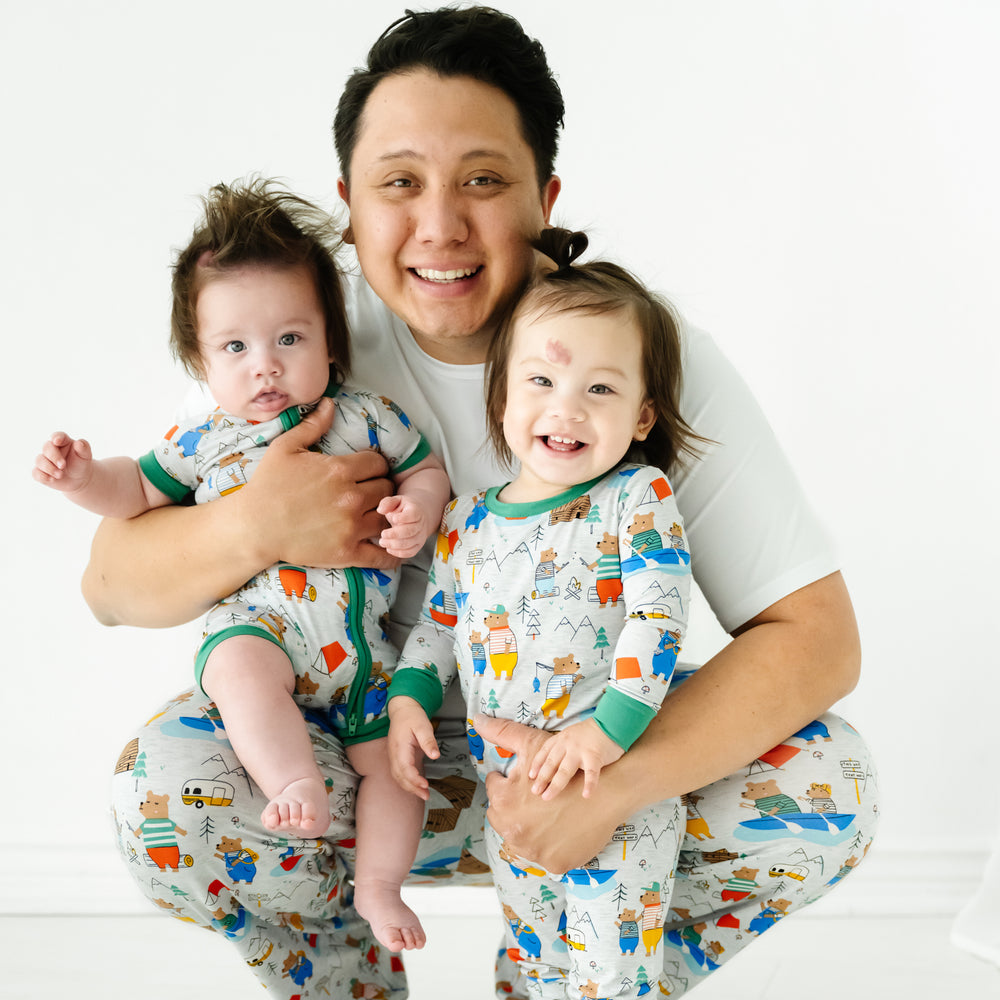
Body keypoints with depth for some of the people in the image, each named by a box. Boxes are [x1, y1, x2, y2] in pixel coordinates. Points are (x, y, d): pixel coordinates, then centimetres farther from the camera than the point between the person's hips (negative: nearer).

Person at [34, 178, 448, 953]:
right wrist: (85, 479, -6)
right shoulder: (203, 442, 3)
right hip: (254, 621, -2)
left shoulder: (367, 418, 1)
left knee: (392, 750, 1)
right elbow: (139, 491, 14)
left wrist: (419, 510, -12)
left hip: (358, 635, 2)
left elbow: (428, 468, 10)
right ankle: (296, 787, -36)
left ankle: (378, 883, 17)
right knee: (240, 668, -36)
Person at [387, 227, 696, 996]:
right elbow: (440, 618, 15)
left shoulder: (639, 500, -11)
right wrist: (410, 696, 1)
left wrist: (609, 728, -27)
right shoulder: (467, 519, 3)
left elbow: (657, 620, -18)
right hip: (507, 791, 5)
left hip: (620, 789, -5)